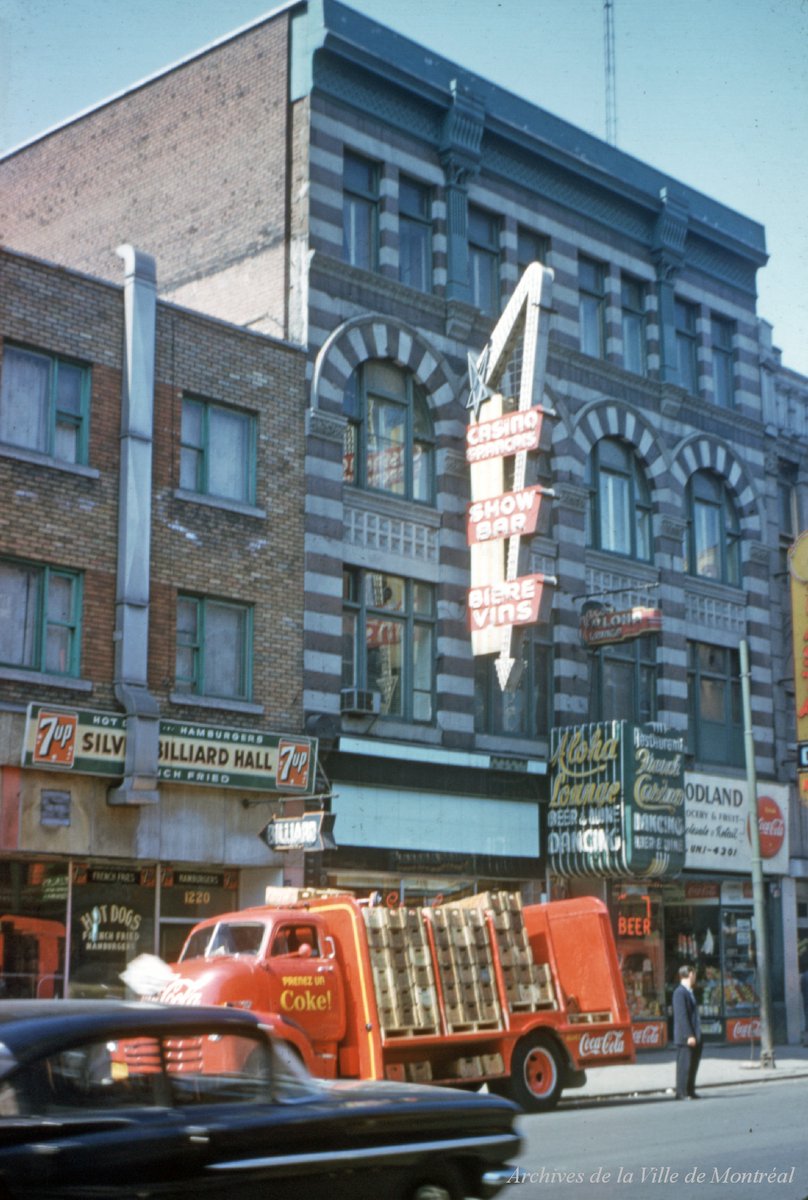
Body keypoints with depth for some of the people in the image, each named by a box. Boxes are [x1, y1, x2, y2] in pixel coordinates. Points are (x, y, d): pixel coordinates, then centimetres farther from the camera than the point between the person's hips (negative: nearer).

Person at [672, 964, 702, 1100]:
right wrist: (689, 1035, -22)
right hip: (685, 1037, -10)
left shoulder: (689, 992, 18)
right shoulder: (680, 993, -13)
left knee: (693, 1064, 12)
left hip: (693, 1036, 10)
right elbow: (682, 1016, -19)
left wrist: (696, 1035, 18)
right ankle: (681, 1093, -4)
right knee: (684, 1065, -7)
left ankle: (690, 1091, 19)